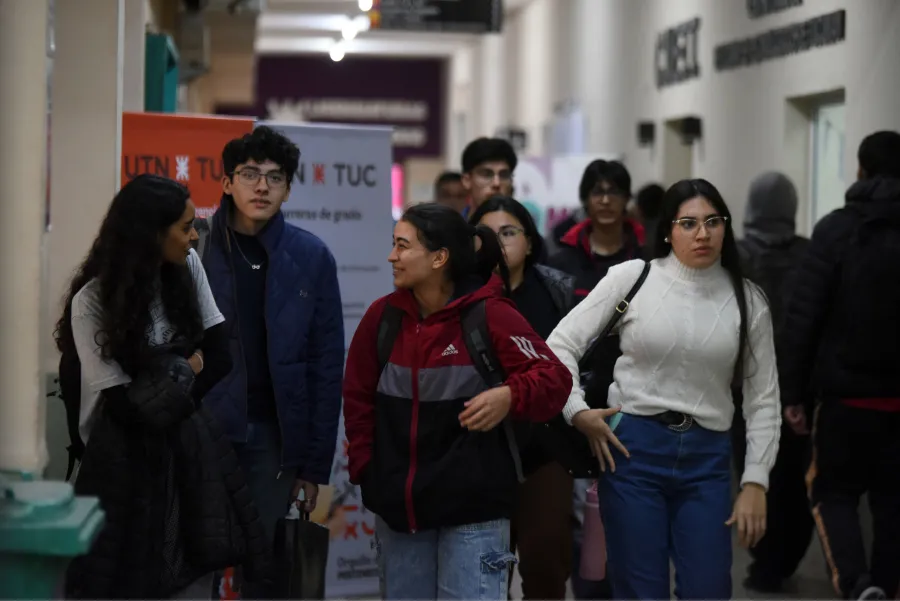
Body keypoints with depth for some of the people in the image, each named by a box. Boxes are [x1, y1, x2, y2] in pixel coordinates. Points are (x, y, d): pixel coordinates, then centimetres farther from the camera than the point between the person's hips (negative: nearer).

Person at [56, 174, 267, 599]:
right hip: (126, 458, -5)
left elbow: (218, 357, 2)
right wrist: (183, 371, -5)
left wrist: (168, 384, -11)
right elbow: (125, 406, -16)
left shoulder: (187, 267, 1)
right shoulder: (92, 301, -16)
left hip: (189, 451, 5)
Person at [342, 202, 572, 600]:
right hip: (397, 504, 5)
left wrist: (510, 396, -29)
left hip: (473, 507, -5)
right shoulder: (383, 315, 4)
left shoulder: (490, 315, -9)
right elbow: (358, 398, 13)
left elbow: (554, 378, -10)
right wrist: (365, 467, 6)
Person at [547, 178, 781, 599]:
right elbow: (561, 342, 2)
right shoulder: (632, 277, -1)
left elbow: (763, 399, 7)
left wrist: (755, 482, 1)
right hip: (633, 448, -2)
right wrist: (576, 411, -8)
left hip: (707, 458, 2)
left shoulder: (746, 300, 4)